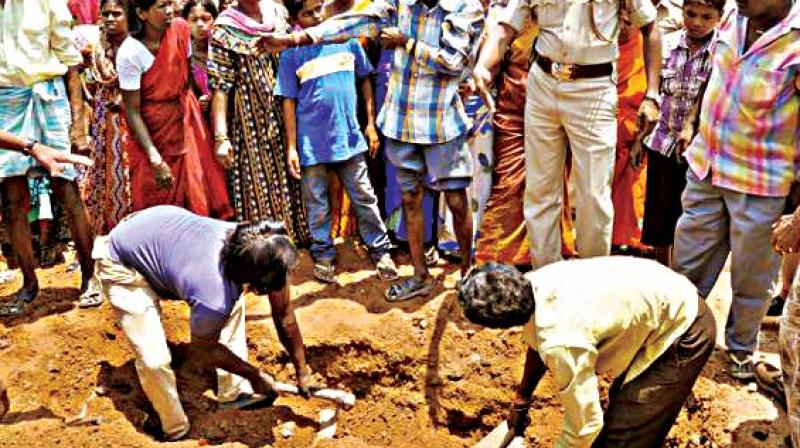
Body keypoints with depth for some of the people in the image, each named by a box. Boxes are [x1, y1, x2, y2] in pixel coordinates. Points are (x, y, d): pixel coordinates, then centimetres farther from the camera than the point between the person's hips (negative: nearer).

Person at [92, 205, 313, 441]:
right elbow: (203, 349, -16)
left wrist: (301, 372, 1)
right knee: (154, 358, -14)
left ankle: (234, 390, 21)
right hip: (121, 264, -7)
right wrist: (255, 375, -5)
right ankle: (175, 430, 13)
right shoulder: (215, 298, -40)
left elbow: (285, 315, -7)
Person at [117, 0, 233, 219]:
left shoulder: (181, 29, -9)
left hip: (185, 119, 4)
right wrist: (155, 159, -23)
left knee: (198, 194, 6)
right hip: (151, 127, -4)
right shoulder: (129, 53, -21)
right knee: (156, 199, 4)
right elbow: (133, 112, -19)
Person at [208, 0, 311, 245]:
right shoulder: (225, 29, -4)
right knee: (256, 186, 1)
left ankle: (295, 240, 24)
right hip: (250, 120, -4)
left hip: (286, 117, 4)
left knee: (289, 182, 10)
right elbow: (220, 87, -9)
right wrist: (221, 137, -16)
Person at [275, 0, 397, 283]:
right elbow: (289, 103, -1)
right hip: (312, 143, -1)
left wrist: (371, 123, 4)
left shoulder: (347, 39, 1)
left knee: (365, 199, 10)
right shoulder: (291, 54, -3)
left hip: (349, 137, 1)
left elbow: (365, 81, 8)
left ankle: (380, 250, 23)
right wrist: (291, 147, -4)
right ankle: (323, 255, 27)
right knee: (317, 205, 11)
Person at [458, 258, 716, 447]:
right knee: (619, 409, 24)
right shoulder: (533, 283, -11)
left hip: (683, 334, -9)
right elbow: (537, 347, 10)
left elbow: (584, 425, -25)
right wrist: (521, 400, 19)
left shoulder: (560, 342, -35)